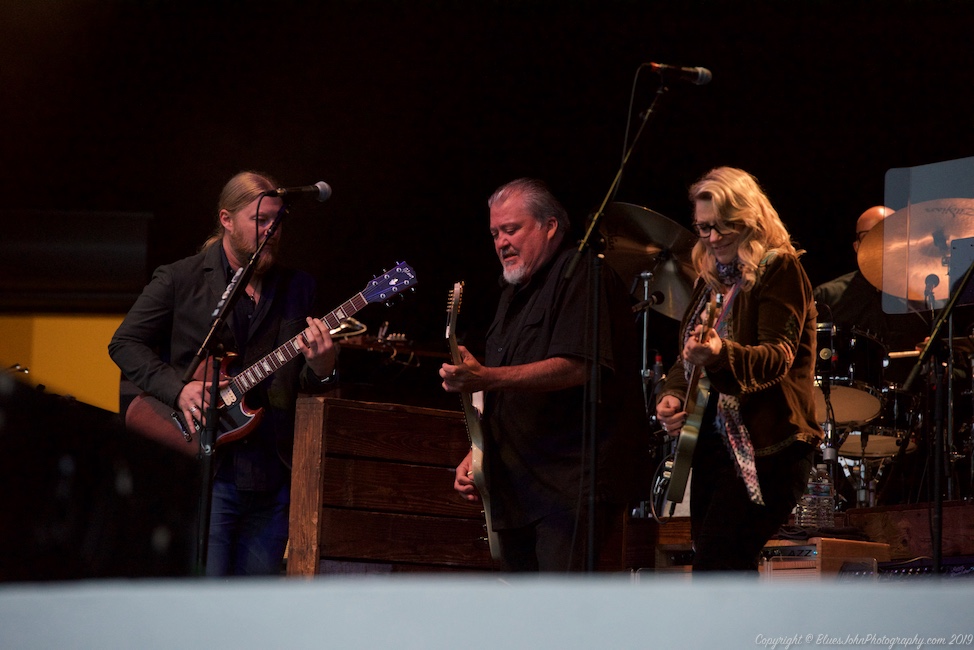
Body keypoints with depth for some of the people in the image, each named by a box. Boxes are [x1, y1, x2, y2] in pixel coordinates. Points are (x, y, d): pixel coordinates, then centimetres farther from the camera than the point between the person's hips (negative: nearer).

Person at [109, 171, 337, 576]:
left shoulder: (297, 289, 14)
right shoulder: (180, 279, 3)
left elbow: (303, 387, 15)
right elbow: (125, 343, 2)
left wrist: (321, 368, -9)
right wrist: (178, 389, -12)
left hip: (271, 478, 4)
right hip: (202, 469, -4)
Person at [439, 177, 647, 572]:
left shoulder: (580, 276, -6)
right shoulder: (514, 295, 24)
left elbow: (577, 367, -21)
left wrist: (486, 378, -27)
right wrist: (477, 455, 17)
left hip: (569, 485, -9)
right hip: (516, 489, 10)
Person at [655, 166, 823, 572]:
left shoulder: (780, 269, -8)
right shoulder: (711, 277, 17)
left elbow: (779, 355, -22)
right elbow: (688, 356, 24)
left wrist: (721, 354, -41)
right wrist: (671, 394, 2)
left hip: (765, 448, -9)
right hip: (714, 442, 9)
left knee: (714, 568, -18)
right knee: (732, 574, 9)